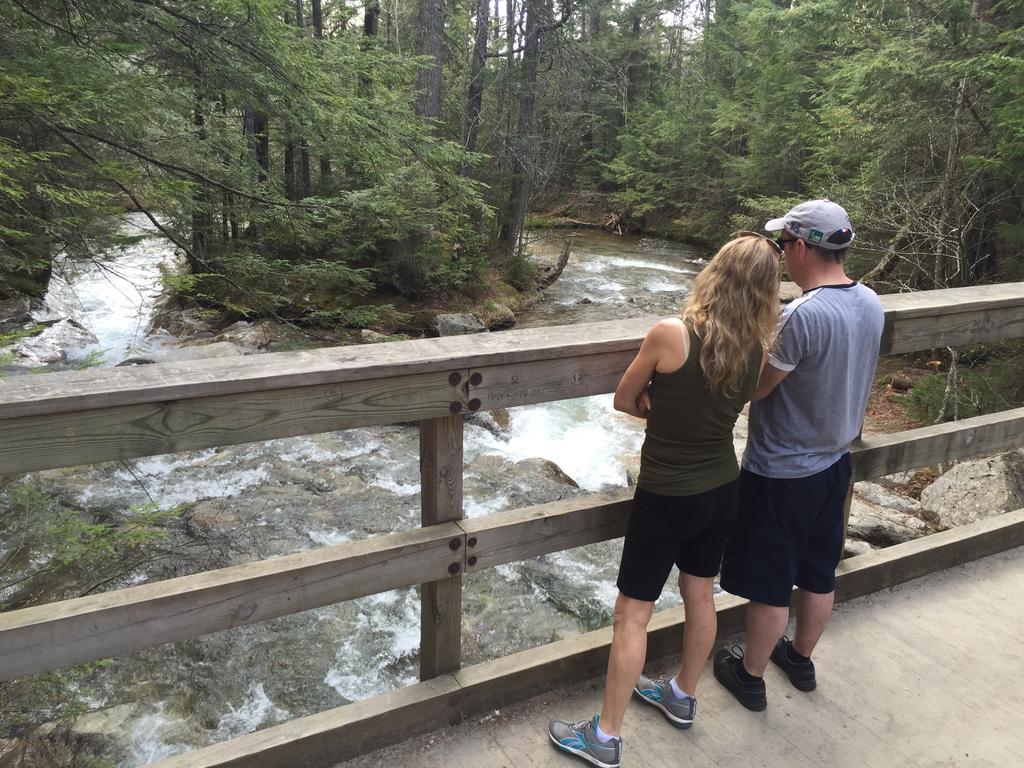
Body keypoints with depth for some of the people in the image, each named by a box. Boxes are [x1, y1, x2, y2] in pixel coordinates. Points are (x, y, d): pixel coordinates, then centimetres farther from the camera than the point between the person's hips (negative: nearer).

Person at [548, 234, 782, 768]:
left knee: (632, 615, 6)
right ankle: (682, 698, 45)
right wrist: (679, 413, -3)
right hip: (722, 490, 6)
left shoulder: (670, 335, -22)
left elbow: (624, 401, -9)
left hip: (667, 498, -6)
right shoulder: (756, 347, -6)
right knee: (700, 596, 23)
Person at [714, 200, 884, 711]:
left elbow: (752, 389, -19)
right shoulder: (870, 303, -2)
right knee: (818, 573, 23)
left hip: (780, 473, -8)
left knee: (770, 585, 10)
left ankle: (750, 677, 29)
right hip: (834, 463, 8)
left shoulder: (803, 315, -28)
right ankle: (801, 659, 44)